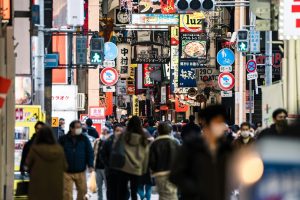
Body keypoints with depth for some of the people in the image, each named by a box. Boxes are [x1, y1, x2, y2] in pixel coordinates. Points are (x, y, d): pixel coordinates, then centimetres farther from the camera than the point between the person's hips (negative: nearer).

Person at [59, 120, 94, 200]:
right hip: (67, 172, -2)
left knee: (83, 191, 7)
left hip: (81, 172, 2)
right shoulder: (63, 139, -2)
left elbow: (90, 152, 5)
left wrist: (90, 165, -4)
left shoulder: (84, 139, 3)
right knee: (67, 193, -3)